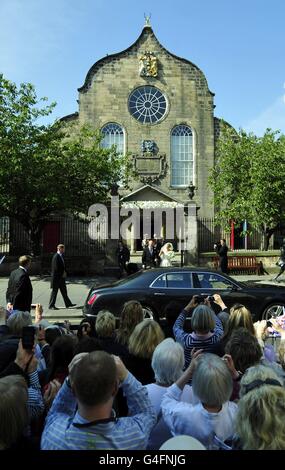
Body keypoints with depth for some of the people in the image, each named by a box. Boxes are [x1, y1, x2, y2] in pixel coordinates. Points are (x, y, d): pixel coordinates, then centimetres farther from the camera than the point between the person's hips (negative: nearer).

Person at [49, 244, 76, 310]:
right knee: (54, 291, 0)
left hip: (61, 277, 9)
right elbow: (56, 268, -23)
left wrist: (64, 272, 3)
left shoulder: (61, 256, 11)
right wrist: (62, 273, -11)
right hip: (56, 277, -9)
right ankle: (51, 306, 10)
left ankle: (68, 303, 22)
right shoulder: (56, 257, -18)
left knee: (64, 291, 14)